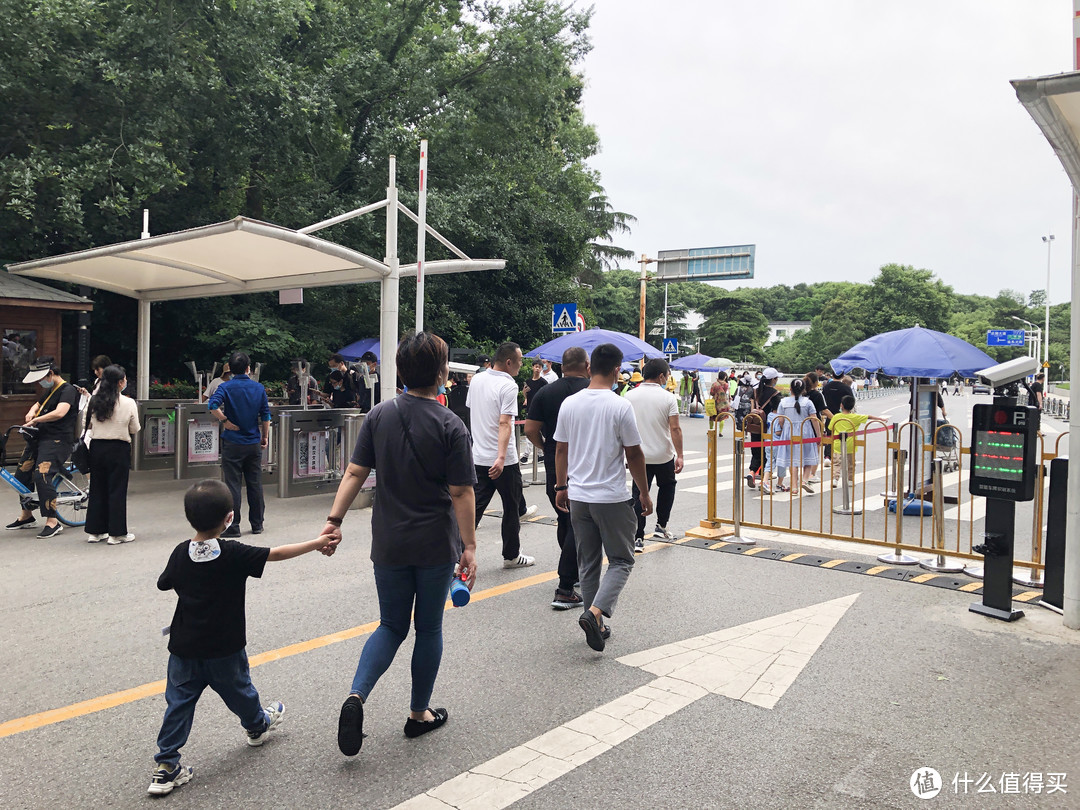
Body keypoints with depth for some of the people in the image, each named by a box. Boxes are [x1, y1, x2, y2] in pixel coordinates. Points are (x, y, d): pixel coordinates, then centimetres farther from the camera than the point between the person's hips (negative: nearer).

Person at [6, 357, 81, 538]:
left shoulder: (68, 390, -11)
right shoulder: (49, 391, 20)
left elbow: (59, 413, -26)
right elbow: (38, 405, 36)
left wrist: (35, 420, -18)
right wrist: (31, 412, 12)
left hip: (57, 440, -10)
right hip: (38, 438, 10)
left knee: (41, 476, -23)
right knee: (22, 475, 14)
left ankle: (53, 522, -17)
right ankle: (26, 516, 31)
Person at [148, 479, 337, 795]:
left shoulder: (181, 554, -8)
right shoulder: (234, 554, -19)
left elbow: (164, 583, 9)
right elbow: (278, 553, -16)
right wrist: (317, 543, -8)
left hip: (184, 648, 2)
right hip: (224, 649, -2)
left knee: (179, 702, 9)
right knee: (238, 691, 21)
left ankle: (166, 768, 8)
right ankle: (258, 726, 46)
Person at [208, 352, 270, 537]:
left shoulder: (226, 387, -7)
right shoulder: (259, 388, 2)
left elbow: (213, 405, -25)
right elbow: (266, 415, 4)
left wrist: (225, 421, -12)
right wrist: (265, 437, 13)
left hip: (233, 443, -3)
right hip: (254, 444, 3)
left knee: (232, 485, 2)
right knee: (255, 484, 10)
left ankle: (233, 527, 3)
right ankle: (257, 524, 18)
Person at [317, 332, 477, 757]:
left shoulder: (379, 415, -2)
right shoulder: (450, 426, -13)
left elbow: (355, 472, -5)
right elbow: (460, 492, -13)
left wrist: (335, 519, -3)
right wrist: (469, 545, -8)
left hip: (389, 544, 3)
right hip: (436, 546, -3)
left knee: (392, 626, 16)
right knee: (428, 628, 14)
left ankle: (356, 694, -5)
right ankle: (419, 713, 27)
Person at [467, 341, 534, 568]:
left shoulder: (476, 380, 7)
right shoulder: (508, 386, -15)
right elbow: (505, 423, -24)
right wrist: (501, 458, -30)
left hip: (478, 457, 6)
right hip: (503, 461, -6)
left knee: (474, 507, 7)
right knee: (512, 509, 10)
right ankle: (511, 556, 22)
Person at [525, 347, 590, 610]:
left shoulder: (546, 392, 1)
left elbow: (530, 429, -3)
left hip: (554, 467, 4)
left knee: (564, 521, 19)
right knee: (578, 525, -2)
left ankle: (573, 572, 35)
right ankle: (565, 590, -7)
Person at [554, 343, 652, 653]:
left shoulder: (569, 404, 1)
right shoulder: (621, 406, -12)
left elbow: (561, 450, 8)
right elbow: (634, 454, -8)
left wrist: (561, 487, 20)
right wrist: (645, 493, 4)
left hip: (577, 496, 5)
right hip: (612, 498, -5)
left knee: (588, 563, 15)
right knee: (621, 561, 8)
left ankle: (595, 626, 21)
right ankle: (595, 612, -11)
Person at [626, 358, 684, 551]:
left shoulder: (630, 396, -1)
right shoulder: (668, 398, -9)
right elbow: (675, 429, -14)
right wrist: (679, 455, -10)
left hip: (638, 456, 2)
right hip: (664, 455, -1)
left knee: (639, 496, 4)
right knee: (667, 487, 24)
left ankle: (637, 538, 0)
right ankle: (661, 526, 22)